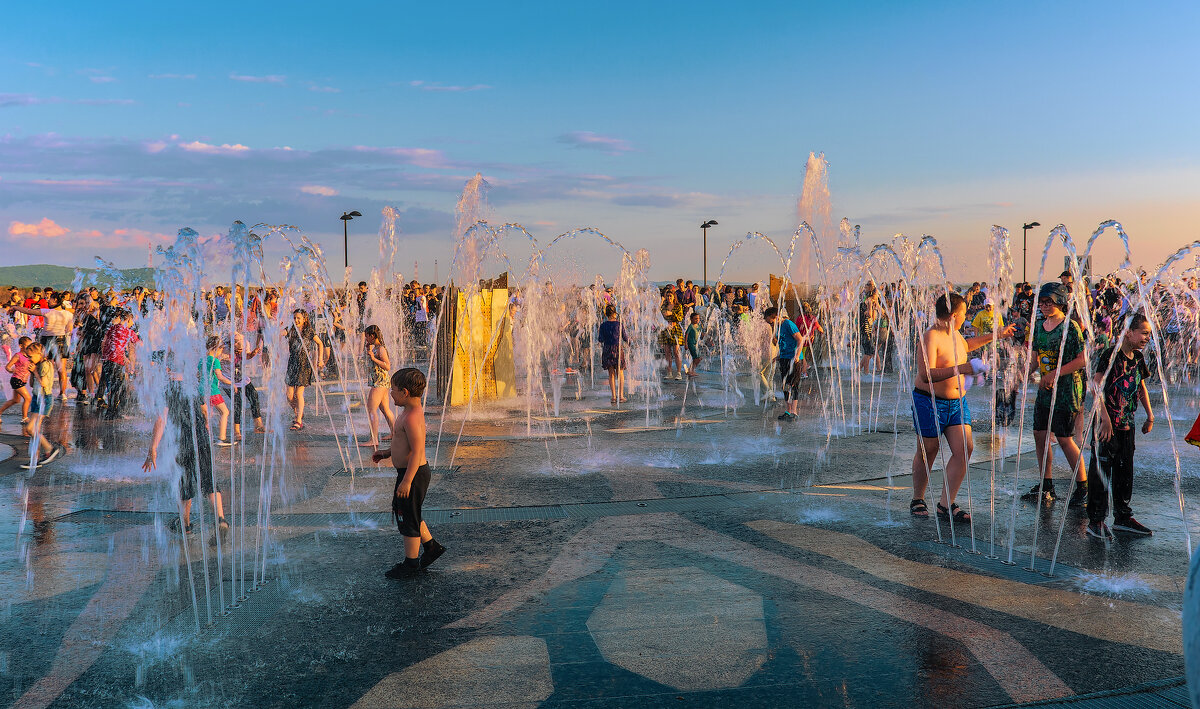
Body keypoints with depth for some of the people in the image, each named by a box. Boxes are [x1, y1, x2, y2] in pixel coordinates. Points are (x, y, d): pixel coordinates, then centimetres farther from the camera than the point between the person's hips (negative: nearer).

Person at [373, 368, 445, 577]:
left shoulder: (411, 418, -24)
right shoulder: (413, 411, 8)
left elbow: (417, 451, -27)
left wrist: (406, 481, -26)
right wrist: (388, 452, 18)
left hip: (413, 473, -10)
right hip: (411, 472, 10)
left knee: (408, 517, 4)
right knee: (408, 514, 23)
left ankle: (411, 561, 18)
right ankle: (431, 546, 33)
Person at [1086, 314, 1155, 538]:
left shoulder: (1138, 358, 9)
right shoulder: (1110, 355, -15)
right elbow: (1096, 385, -22)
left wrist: (1150, 415, 18)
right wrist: (1104, 418, -25)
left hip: (1127, 424, 8)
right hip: (1107, 425, -8)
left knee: (1124, 471, 14)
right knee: (1100, 470, -3)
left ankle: (1123, 517, 26)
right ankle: (1095, 520, 4)